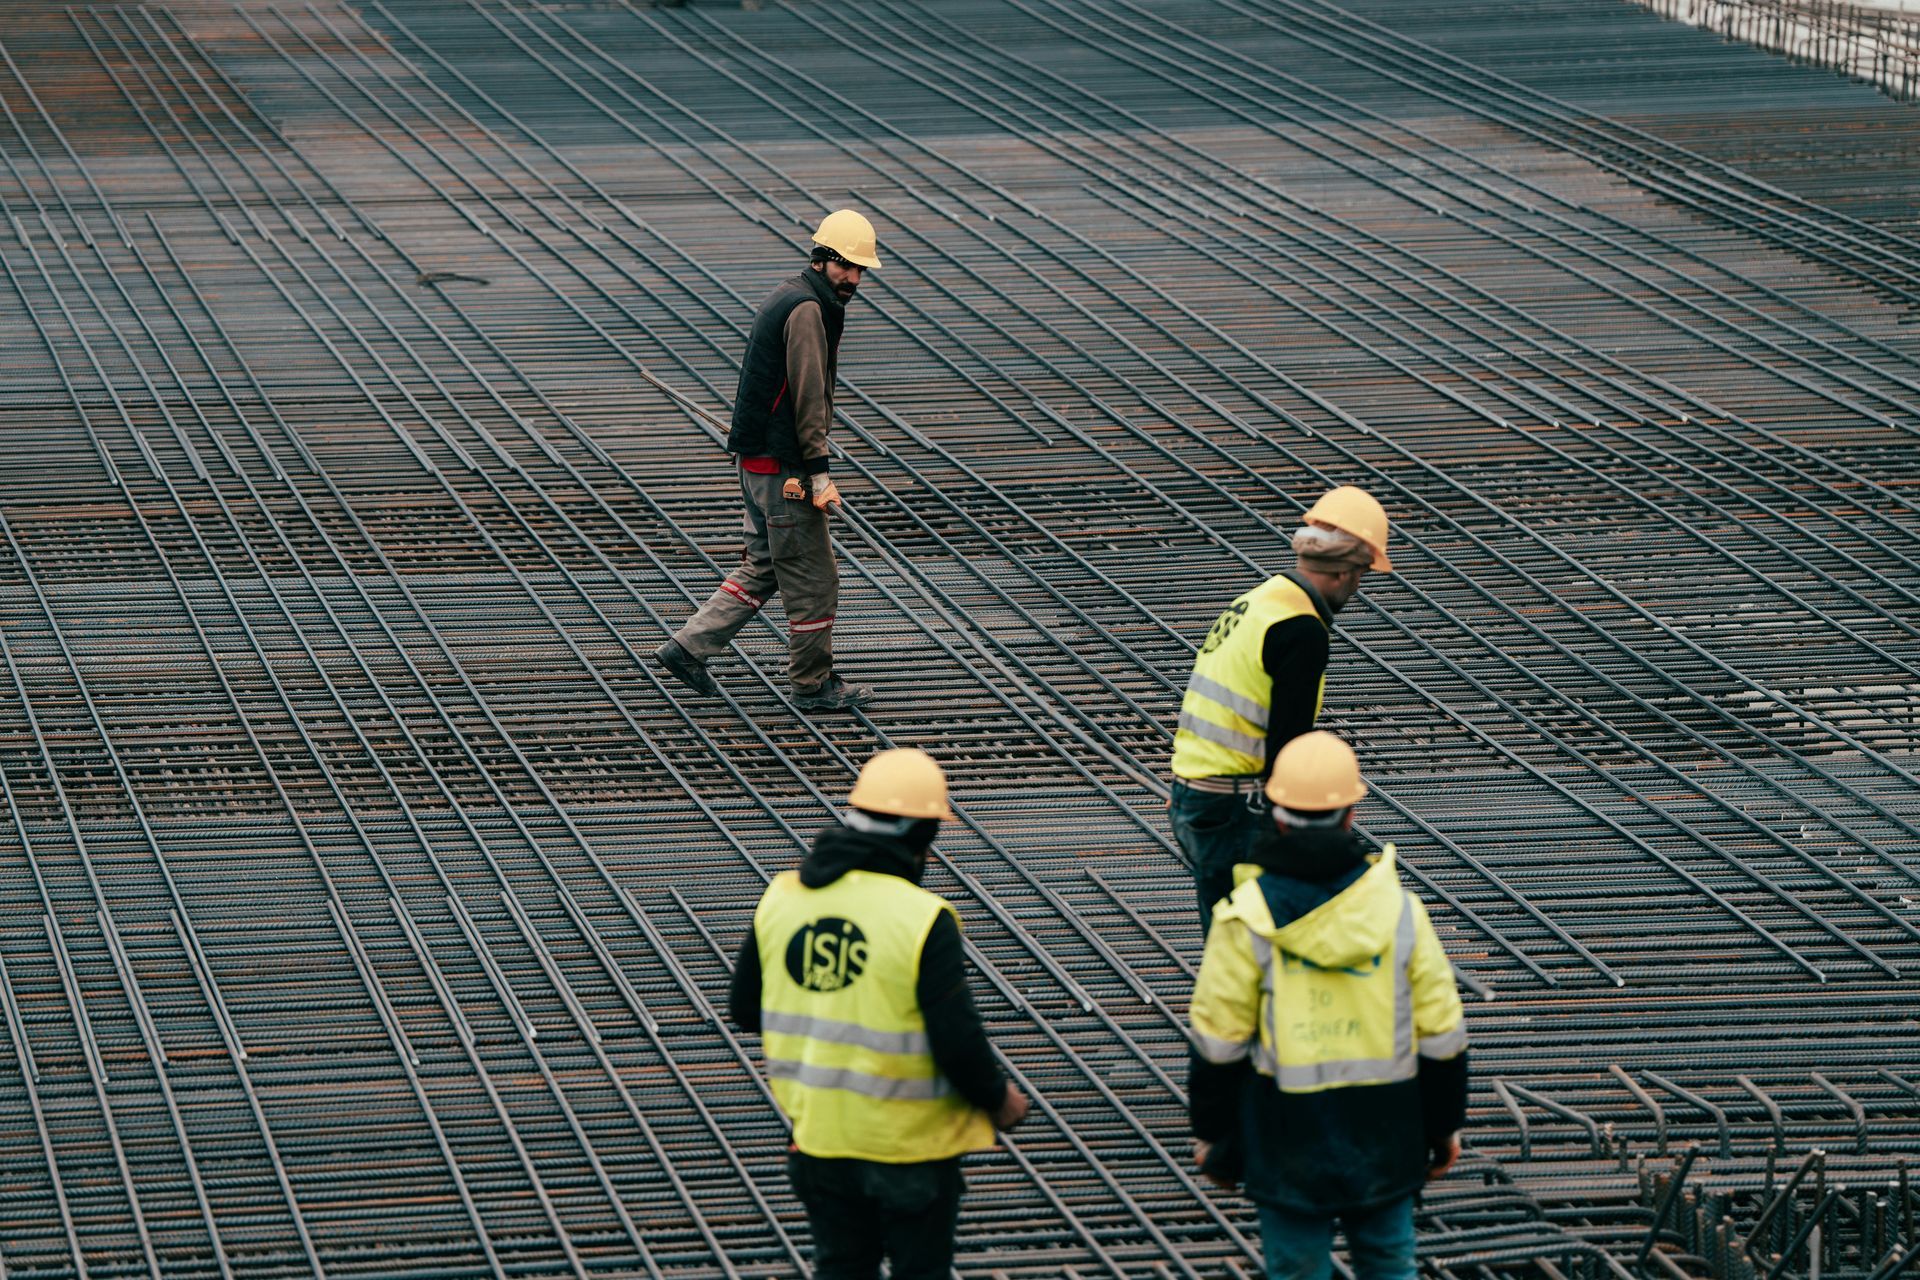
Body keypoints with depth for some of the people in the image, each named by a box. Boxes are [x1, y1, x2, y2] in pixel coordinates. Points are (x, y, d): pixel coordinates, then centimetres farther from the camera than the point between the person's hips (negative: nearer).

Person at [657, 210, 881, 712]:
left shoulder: (787, 298, 16)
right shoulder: (808, 310, -16)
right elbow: (809, 396, -20)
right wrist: (819, 474, -21)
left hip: (758, 461, 10)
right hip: (783, 468, -10)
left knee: (763, 567, 17)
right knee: (812, 577, 0)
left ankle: (689, 647, 15)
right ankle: (814, 683, 8)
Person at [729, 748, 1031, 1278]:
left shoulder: (781, 899, -4)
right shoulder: (923, 920, -21)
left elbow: (745, 1009, 7)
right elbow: (958, 1042, -20)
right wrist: (999, 1100, -1)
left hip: (818, 1135, 5)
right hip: (910, 1142, -5)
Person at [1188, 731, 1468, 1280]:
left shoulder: (1248, 920, -13)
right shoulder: (1397, 909, -7)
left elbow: (1218, 1043, -9)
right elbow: (1440, 1036, -1)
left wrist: (1210, 1131, 5)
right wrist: (1444, 1125, 12)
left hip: (1288, 1137, -2)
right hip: (1384, 1133, 2)